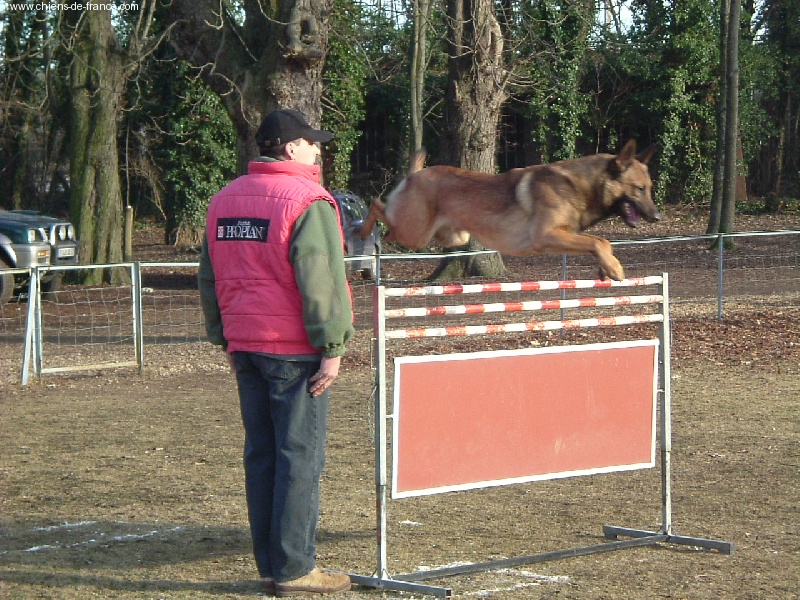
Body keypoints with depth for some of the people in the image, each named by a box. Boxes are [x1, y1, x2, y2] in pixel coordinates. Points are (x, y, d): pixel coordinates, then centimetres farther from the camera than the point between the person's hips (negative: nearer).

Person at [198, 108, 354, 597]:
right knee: (300, 457, -3)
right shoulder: (307, 202, -11)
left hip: (246, 348, 8)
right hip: (293, 352, -8)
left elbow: (210, 279, 19)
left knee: (260, 455, 11)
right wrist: (332, 347, -13)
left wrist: (224, 338, 24)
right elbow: (321, 282, -17)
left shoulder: (224, 201, 13)